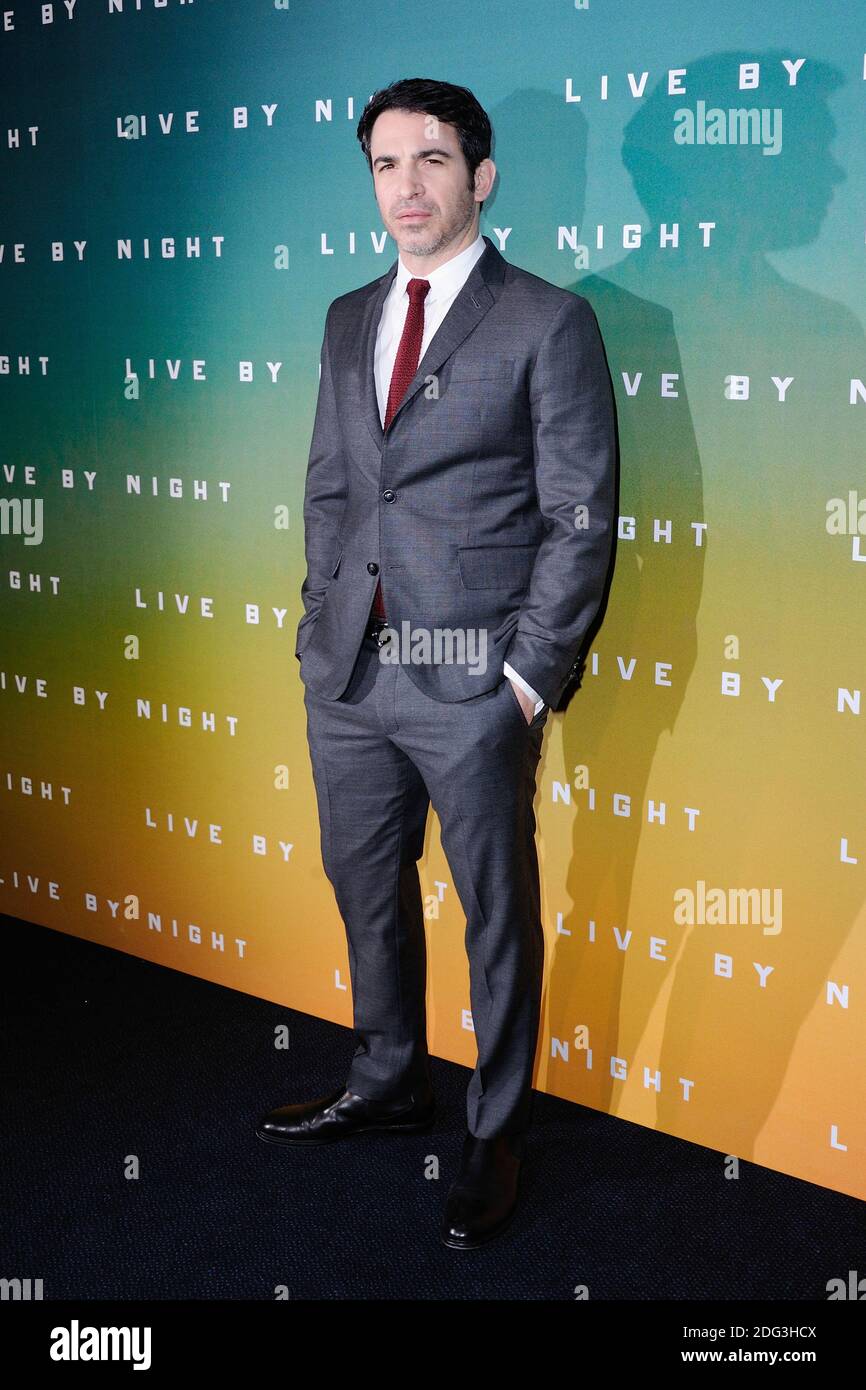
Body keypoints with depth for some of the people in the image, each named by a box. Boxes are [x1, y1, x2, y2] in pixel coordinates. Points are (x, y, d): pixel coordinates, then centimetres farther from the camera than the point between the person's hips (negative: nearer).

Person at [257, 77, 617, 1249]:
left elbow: (581, 520, -8)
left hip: (473, 681, -6)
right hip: (350, 672, 6)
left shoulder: (549, 323, -5)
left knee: (498, 911, 7)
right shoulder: (348, 320, 13)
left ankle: (496, 1133, 25)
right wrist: (321, 624, 9)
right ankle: (388, 1083, 40)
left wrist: (531, 674, -13)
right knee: (366, 887, 19)